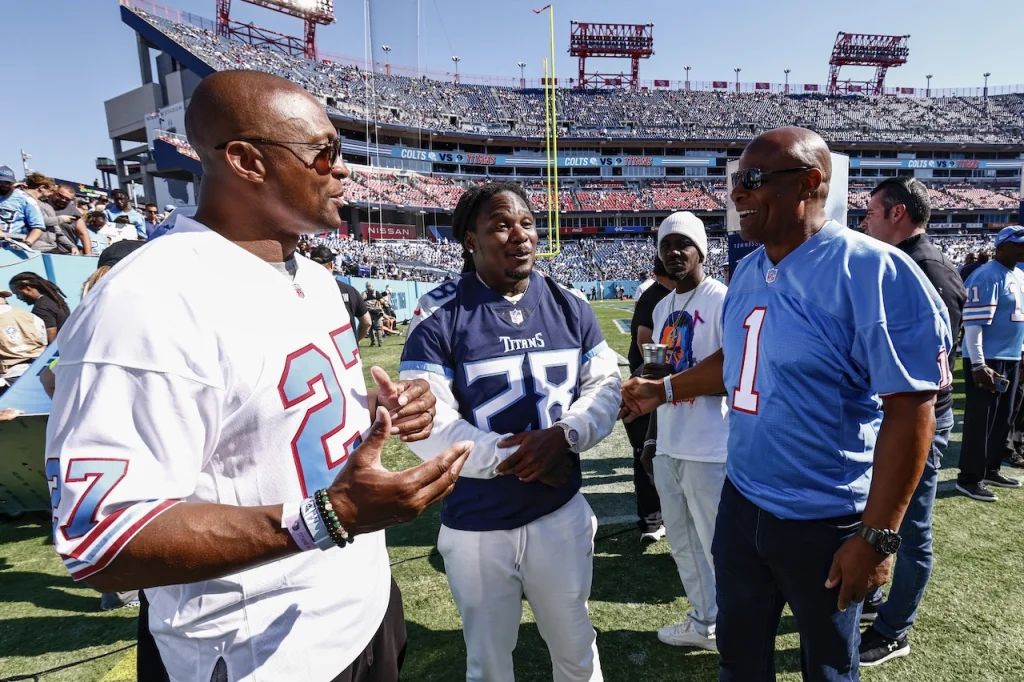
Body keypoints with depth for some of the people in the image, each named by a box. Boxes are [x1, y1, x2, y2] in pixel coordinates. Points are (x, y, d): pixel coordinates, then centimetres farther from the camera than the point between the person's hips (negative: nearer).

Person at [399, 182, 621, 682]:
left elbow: (605, 385, 0)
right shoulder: (439, 316, -14)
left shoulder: (570, 306, 0)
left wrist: (564, 436, -18)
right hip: (475, 525, -2)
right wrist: (515, 459, -20)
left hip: (562, 513, 3)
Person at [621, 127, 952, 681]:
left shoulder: (871, 272, -21)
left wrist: (877, 536, -19)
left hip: (825, 521, -6)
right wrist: (664, 389, 13)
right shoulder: (748, 270, 3)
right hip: (741, 501, 6)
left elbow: (910, 409, -21)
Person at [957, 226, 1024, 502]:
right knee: (980, 420, -5)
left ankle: (991, 469, 27)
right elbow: (973, 323, -21)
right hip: (986, 360, -9)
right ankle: (969, 478, 4)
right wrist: (978, 365, -25)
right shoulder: (987, 276, -14)